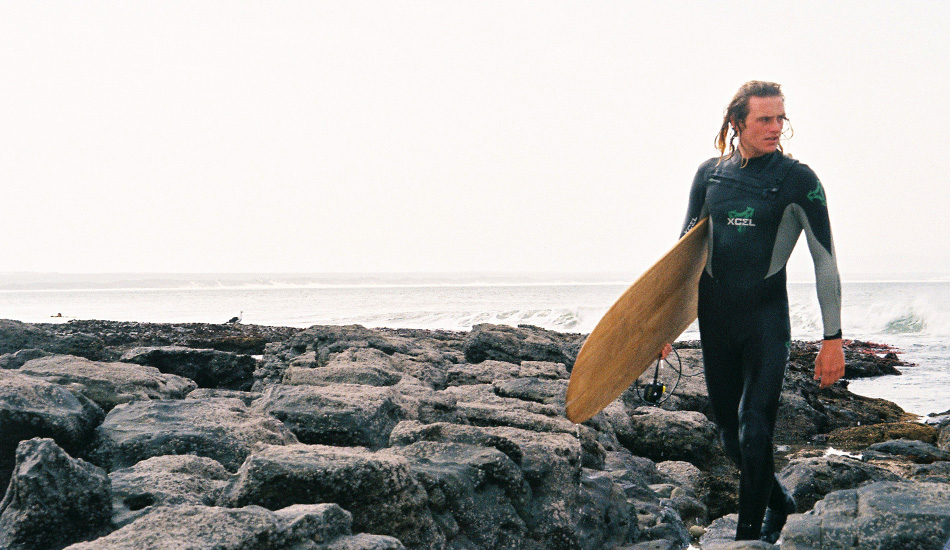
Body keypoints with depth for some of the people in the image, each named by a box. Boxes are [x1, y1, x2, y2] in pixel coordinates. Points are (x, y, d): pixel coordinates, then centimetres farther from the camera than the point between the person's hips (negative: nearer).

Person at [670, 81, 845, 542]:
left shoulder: (798, 180, -6)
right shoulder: (709, 174, 4)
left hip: (767, 317, -4)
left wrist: (832, 339, -8)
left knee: (755, 431, -13)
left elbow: (825, 261, -5)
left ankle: (749, 536, -2)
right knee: (730, 435, 11)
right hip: (715, 317, 4)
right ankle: (778, 503, 36)